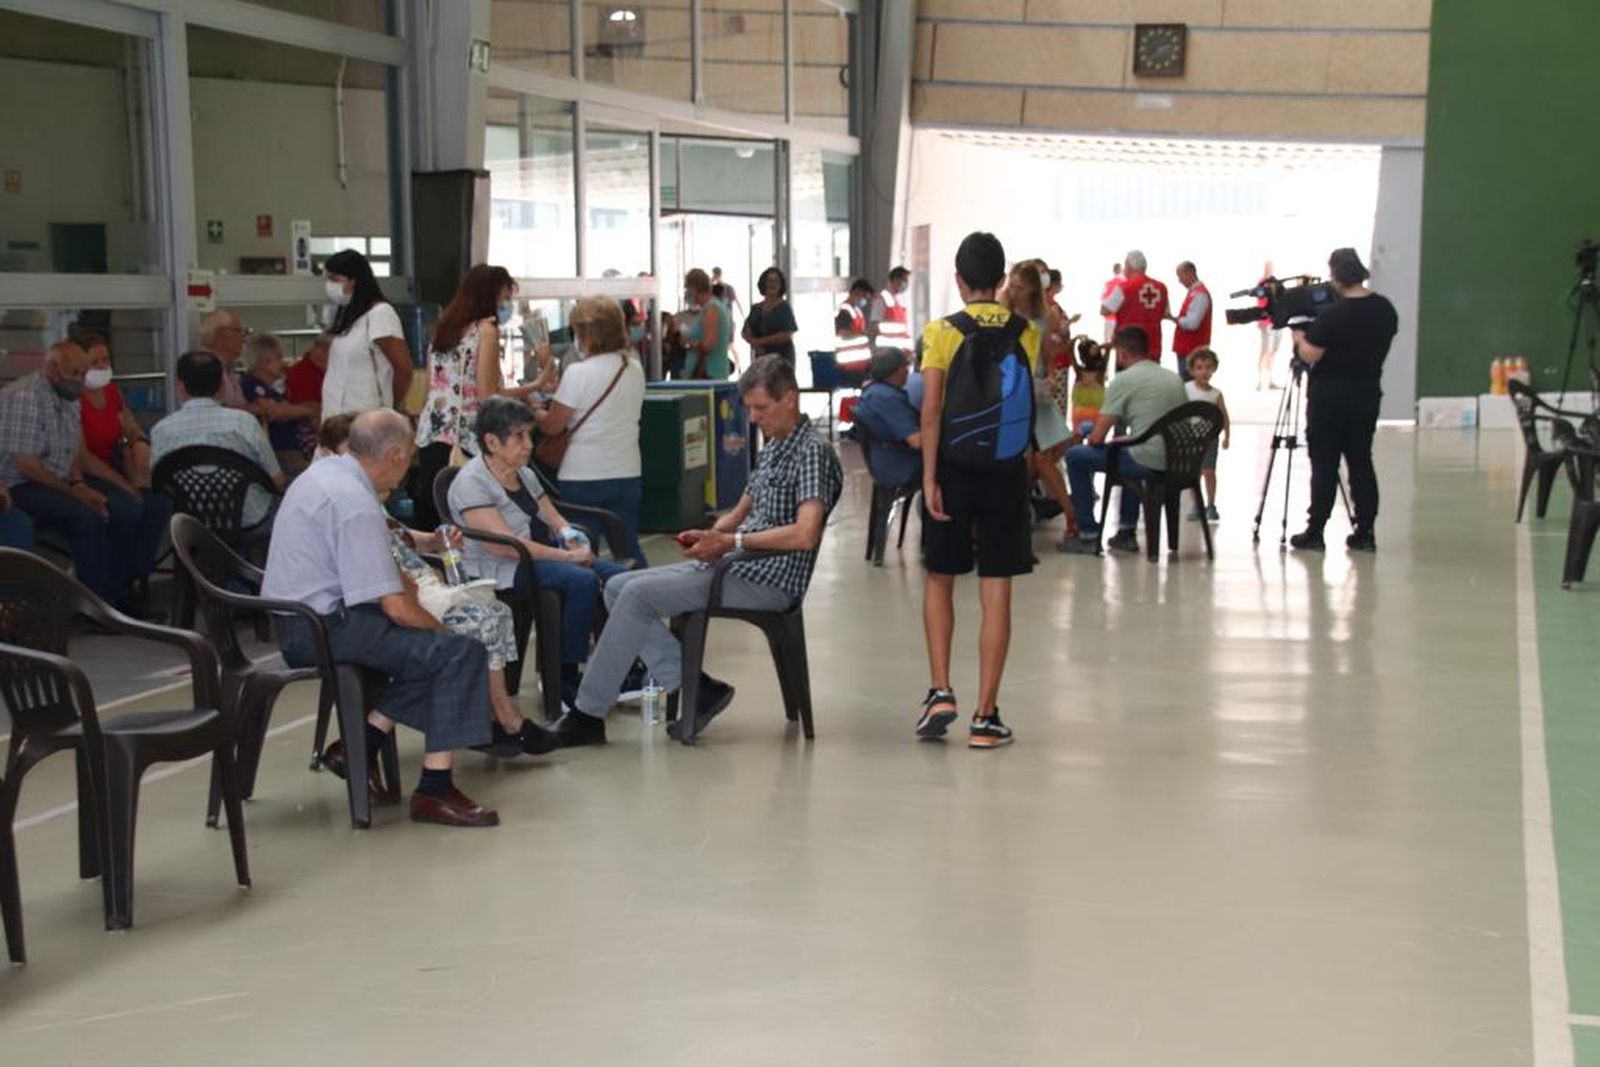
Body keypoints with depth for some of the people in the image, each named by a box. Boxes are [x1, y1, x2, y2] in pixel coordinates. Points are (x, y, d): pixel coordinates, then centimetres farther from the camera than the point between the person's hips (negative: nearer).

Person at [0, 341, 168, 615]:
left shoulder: (69, 398, 10)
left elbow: (79, 453, 16)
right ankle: (98, 601, -19)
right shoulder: (24, 397, -18)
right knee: (87, 516, -33)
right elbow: (25, 466, -21)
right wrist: (74, 490, -20)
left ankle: (119, 590, 0)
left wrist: (125, 485, 6)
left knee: (132, 508, -10)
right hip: (24, 487, -9)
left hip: (64, 480, 9)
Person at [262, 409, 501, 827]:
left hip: (294, 622, 11)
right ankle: (434, 790, -14)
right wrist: (443, 628, -5)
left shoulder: (323, 471, 10)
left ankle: (364, 742, 11)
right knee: (461, 652, -15)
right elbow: (395, 607, -21)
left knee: (429, 642, 16)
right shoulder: (357, 506, -21)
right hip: (321, 628, -11)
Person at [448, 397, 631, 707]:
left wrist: (574, 541, -8)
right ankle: (566, 679, -21)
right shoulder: (471, 483, -14)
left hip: (539, 554, 9)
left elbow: (555, 520, 18)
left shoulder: (524, 474, 15)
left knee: (616, 575, -10)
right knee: (582, 580, -30)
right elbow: (502, 544, -23)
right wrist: (567, 556, -24)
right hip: (499, 570, -9)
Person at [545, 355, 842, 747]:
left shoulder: (812, 452, -12)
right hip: (733, 567, 10)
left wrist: (730, 542, -21)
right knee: (618, 587, 1)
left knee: (638, 594, -19)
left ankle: (588, 715, -13)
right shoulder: (772, 448, 19)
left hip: (768, 581, -10)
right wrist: (709, 537, 2)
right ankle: (695, 685, -5)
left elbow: (804, 535, -25)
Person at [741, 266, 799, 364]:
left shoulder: (784, 308, -3)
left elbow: (787, 335, -12)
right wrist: (754, 343, -11)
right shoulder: (756, 309, 12)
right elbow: (744, 332, 11)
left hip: (781, 357, -4)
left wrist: (761, 341, -11)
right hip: (761, 357, 4)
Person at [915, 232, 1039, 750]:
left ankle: (940, 692, 5)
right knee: (996, 591, 2)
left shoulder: (941, 331, -5)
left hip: (954, 466, -1)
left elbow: (931, 410, -12)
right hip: (1005, 468, 1)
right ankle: (985, 716, 4)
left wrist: (930, 477, -11)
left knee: (939, 579, 15)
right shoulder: (1024, 334, 2)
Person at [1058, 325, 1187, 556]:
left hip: (1148, 464, -8)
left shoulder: (1123, 380, -6)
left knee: (1076, 457, 10)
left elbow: (1097, 437, -8)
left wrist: (1089, 437, 18)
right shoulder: (1174, 378, 14)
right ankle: (1127, 532, 37)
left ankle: (1088, 536, 14)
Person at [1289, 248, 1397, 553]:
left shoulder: (1332, 315, -19)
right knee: (1361, 461, 10)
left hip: (1330, 397, -5)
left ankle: (1314, 531, 3)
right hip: (1368, 393, 5)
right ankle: (1365, 532, 10)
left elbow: (1310, 354, -18)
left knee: (1324, 464, 0)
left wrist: (1299, 336, 1)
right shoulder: (1385, 309, 2)